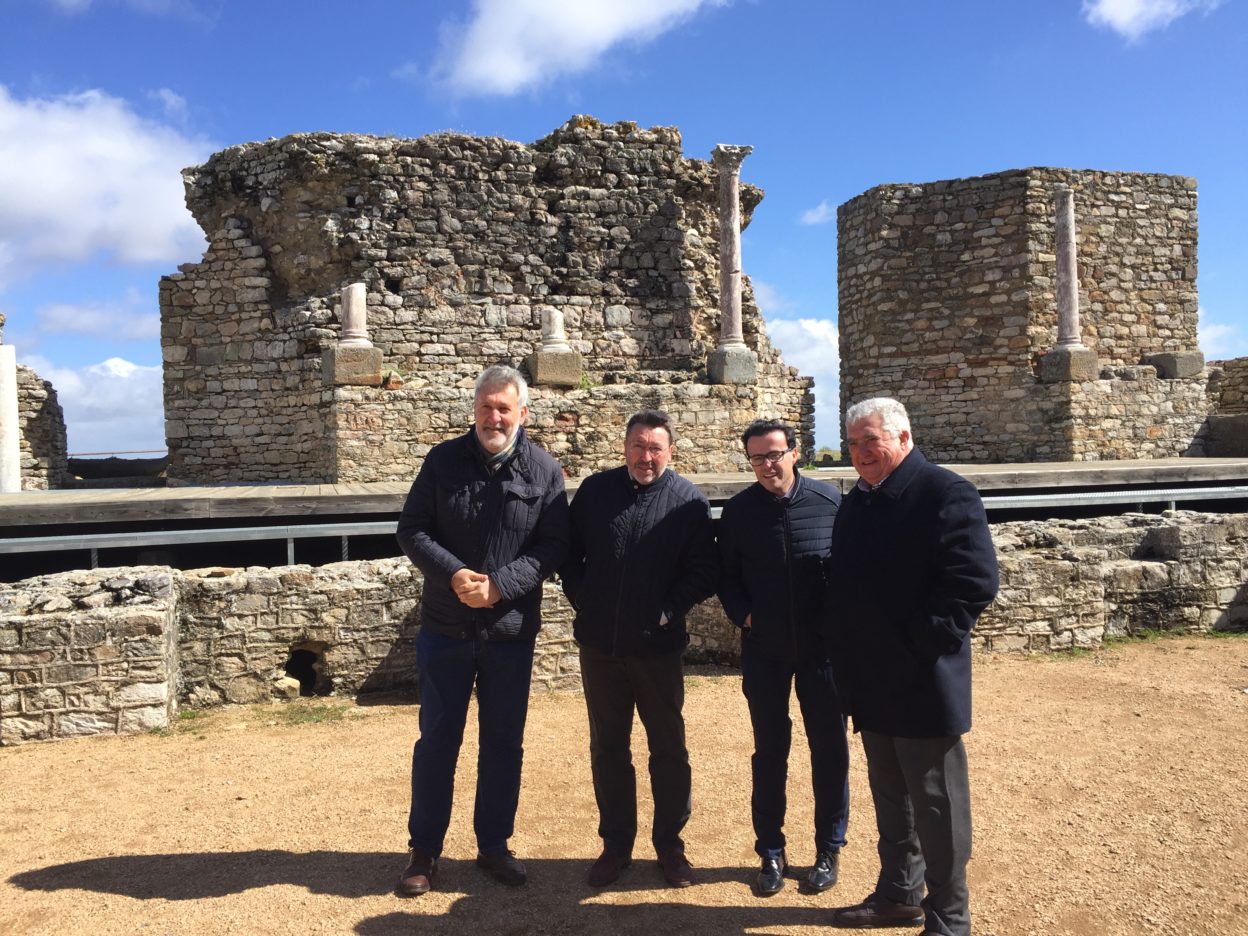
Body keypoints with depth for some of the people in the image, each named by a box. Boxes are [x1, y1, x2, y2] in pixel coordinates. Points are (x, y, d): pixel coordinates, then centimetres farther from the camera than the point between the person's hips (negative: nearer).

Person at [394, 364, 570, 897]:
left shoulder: (544, 471, -3)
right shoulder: (443, 461, -1)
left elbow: (553, 546, -6)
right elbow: (411, 531, -2)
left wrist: (500, 584, -19)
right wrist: (454, 574, -19)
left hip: (511, 632, 0)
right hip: (445, 629, 0)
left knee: (504, 743, 12)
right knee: (437, 740, 10)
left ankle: (494, 844, 29)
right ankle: (424, 850, 26)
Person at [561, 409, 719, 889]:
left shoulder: (690, 502, -6)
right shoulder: (595, 490, 0)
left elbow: (704, 573, -4)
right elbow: (568, 552, 9)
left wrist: (668, 611, -10)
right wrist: (584, 601, 1)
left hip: (658, 648, -2)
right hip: (600, 645, 2)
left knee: (668, 749, 11)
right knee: (607, 748, 13)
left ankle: (669, 844, 29)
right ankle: (615, 844, 29)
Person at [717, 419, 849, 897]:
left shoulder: (830, 501, -8)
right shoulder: (739, 510, -4)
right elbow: (727, 575, 5)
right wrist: (744, 614, -9)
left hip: (823, 647, -1)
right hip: (764, 650, 1)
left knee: (829, 748, 10)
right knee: (769, 750, 10)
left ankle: (828, 850, 28)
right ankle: (771, 852, 26)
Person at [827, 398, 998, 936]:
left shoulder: (946, 494, -13)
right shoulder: (856, 503, 12)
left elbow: (975, 583, -20)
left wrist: (918, 644, -20)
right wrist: (844, 646, 10)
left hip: (924, 685, -7)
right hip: (871, 685, 8)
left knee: (936, 804, 5)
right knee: (890, 797, 20)